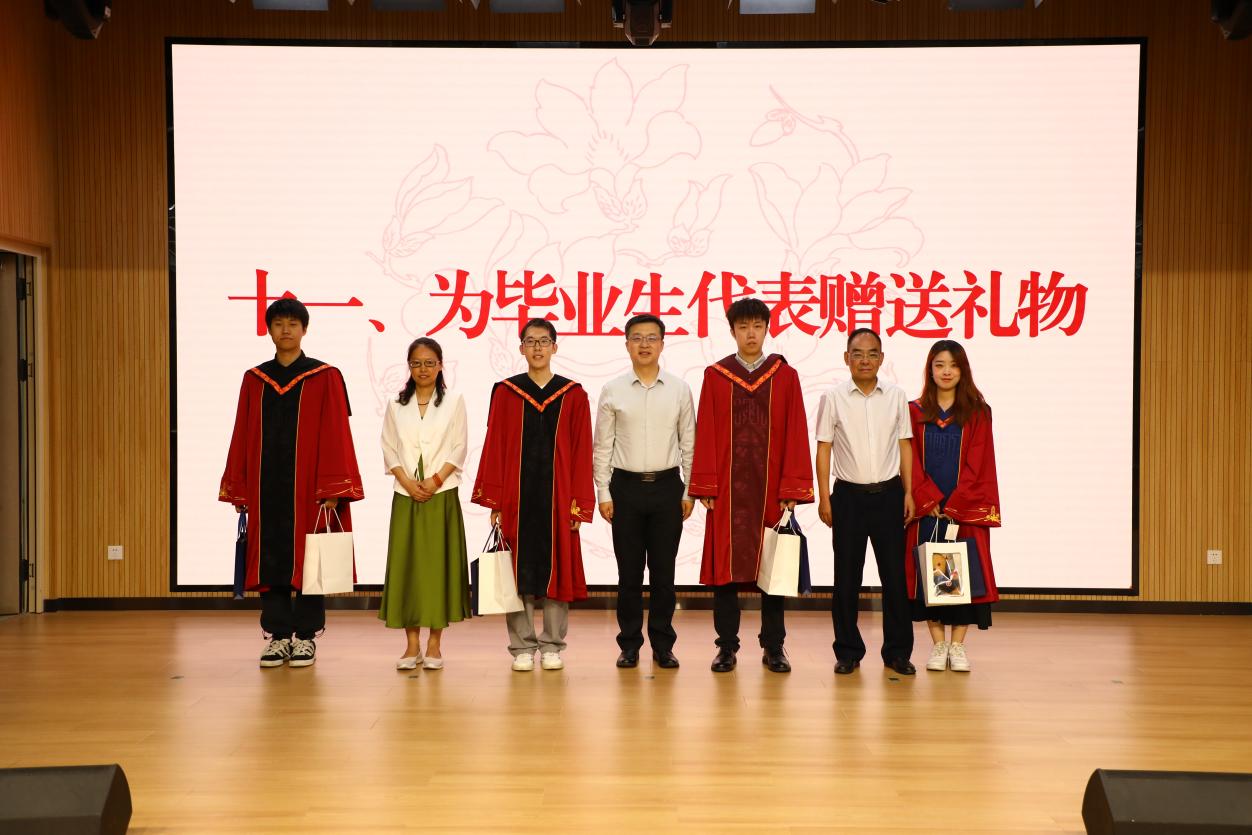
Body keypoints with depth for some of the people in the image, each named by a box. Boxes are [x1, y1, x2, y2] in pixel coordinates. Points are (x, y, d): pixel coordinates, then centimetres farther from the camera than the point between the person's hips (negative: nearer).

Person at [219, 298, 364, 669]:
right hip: (266, 487, 3)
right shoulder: (254, 380, 10)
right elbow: (242, 437, 10)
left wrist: (332, 490, -11)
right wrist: (238, 488, 6)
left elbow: (336, 436, -5)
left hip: (307, 487, -3)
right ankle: (279, 635, 14)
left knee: (307, 559, 2)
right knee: (270, 560, 5)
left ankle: (306, 636, 11)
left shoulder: (325, 377, -1)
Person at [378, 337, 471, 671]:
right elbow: (389, 450, 5)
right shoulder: (396, 405, 10)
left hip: (442, 495, -2)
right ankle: (412, 644, 5)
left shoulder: (454, 402, 5)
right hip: (405, 496, 2)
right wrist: (408, 483, -9)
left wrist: (435, 481, -11)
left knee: (439, 564, -2)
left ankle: (434, 643, 5)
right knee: (406, 565, -1)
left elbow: (458, 450, 0)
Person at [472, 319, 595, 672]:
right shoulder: (505, 393, 4)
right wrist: (494, 502, -2)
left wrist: (579, 505, -3)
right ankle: (522, 647, 12)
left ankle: (552, 646, 14)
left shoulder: (574, 396, 4)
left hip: (557, 497, 0)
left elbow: (582, 454, 2)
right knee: (517, 571, 3)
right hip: (516, 497, 0)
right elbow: (494, 448, 3)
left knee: (557, 569, 4)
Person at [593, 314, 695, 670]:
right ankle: (630, 643, 16)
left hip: (667, 486, 0)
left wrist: (689, 492, 1)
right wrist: (604, 493, -1)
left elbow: (689, 444, 5)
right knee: (629, 572, 5)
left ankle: (662, 644, 16)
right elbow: (602, 447, 3)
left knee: (663, 571, 6)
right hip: (626, 486, 0)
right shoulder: (612, 391, 1)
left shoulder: (679, 390, 2)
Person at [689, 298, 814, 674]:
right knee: (725, 566, 2)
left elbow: (796, 435, 1)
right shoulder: (714, 376, 4)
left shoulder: (785, 376, 4)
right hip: (727, 490, 0)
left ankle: (774, 648, 15)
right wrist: (705, 487, -5)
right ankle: (727, 647, 11)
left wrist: (792, 488, -6)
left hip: (771, 489, 0)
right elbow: (705, 434, 1)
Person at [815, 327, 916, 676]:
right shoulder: (833, 398, -1)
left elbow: (904, 445, 8)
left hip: (888, 493, 1)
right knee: (847, 577, 4)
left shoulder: (896, 396, 4)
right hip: (849, 494, -1)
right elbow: (824, 448, 0)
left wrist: (908, 492, 3)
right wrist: (824, 497, -4)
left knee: (895, 574, 4)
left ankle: (898, 651, 14)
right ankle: (848, 651, 15)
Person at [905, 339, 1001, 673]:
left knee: (964, 574, -1)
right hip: (926, 509, 1)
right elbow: (912, 462, 0)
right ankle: (938, 644, 11)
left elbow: (977, 464, -4)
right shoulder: (915, 411, 5)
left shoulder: (977, 412, 2)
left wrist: (954, 506, -11)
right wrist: (930, 502, -10)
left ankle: (958, 646, 7)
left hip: (966, 509, -1)